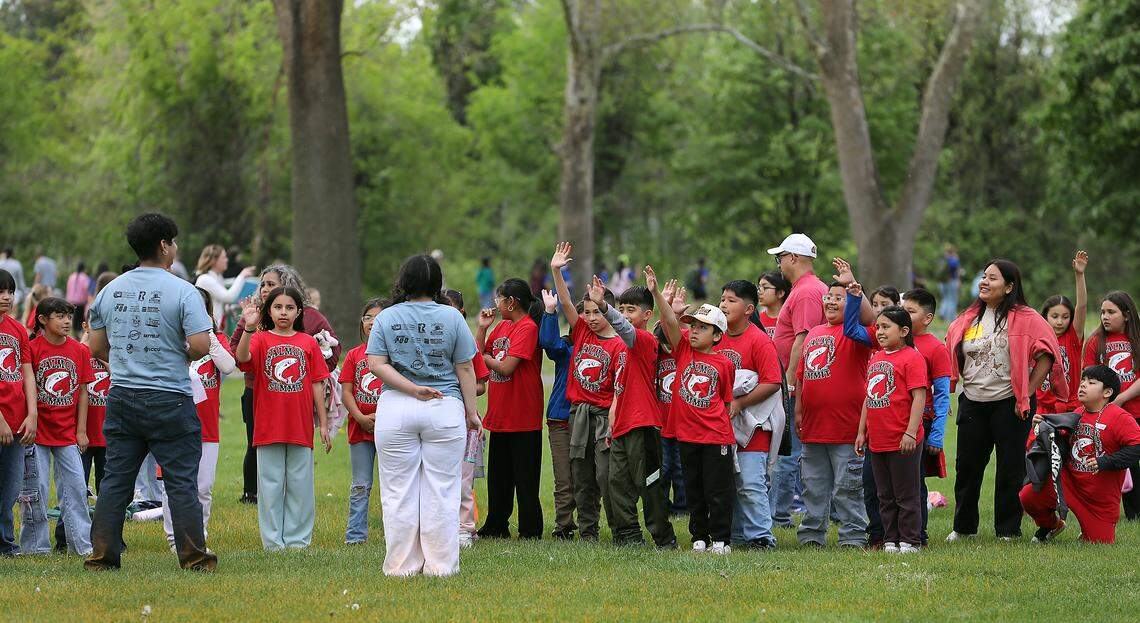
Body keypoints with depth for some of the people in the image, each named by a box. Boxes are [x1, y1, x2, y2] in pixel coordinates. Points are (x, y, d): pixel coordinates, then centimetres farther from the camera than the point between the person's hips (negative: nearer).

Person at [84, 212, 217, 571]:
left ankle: (102, 555, 8)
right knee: (182, 482, 0)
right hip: (169, 401, -5)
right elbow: (201, 346, -17)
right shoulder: (182, 292, -10)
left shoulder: (110, 290, 7)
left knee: (115, 480, 9)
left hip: (121, 398, 5)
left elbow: (96, 347, 11)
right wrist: (184, 355, 5)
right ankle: (193, 556, 2)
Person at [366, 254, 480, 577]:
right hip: (445, 409, 0)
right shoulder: (452, 317, 0)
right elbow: (464, 369, 0)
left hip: (395, 411, 0)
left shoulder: (387, 318, 2)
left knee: (398, 491, 6)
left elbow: (376, 364, -7)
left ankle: (402, 565, 7)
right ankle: (440, 564, 4)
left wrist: (413, 389, -8)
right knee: (441, 491, 4)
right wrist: (471, 411, 6)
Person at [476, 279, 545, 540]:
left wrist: (486, 357, -4)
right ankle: (496, 526, 23)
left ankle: (530, 530, 4)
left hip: (523, 418, -9)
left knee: (525, 478, -2)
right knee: (498, 475, 15)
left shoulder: (528, 327, -14)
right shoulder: (501, 326, 12)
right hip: (499, 416, 9)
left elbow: (506, 367, -21)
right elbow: (477, 357, 11)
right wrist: (482, 328, 3)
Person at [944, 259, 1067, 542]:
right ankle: (964, 527, 22)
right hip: (972, 403, 5)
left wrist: (1026, 394, -13)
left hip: (1008, 403, -5)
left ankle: (1008, 531, 10)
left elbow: (1046, 357, -11)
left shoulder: (1025, 319, -7)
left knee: (1010, 470, 1)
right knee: (967, 466, 9)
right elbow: (952, 357, 19)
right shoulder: (968, 319, 10)